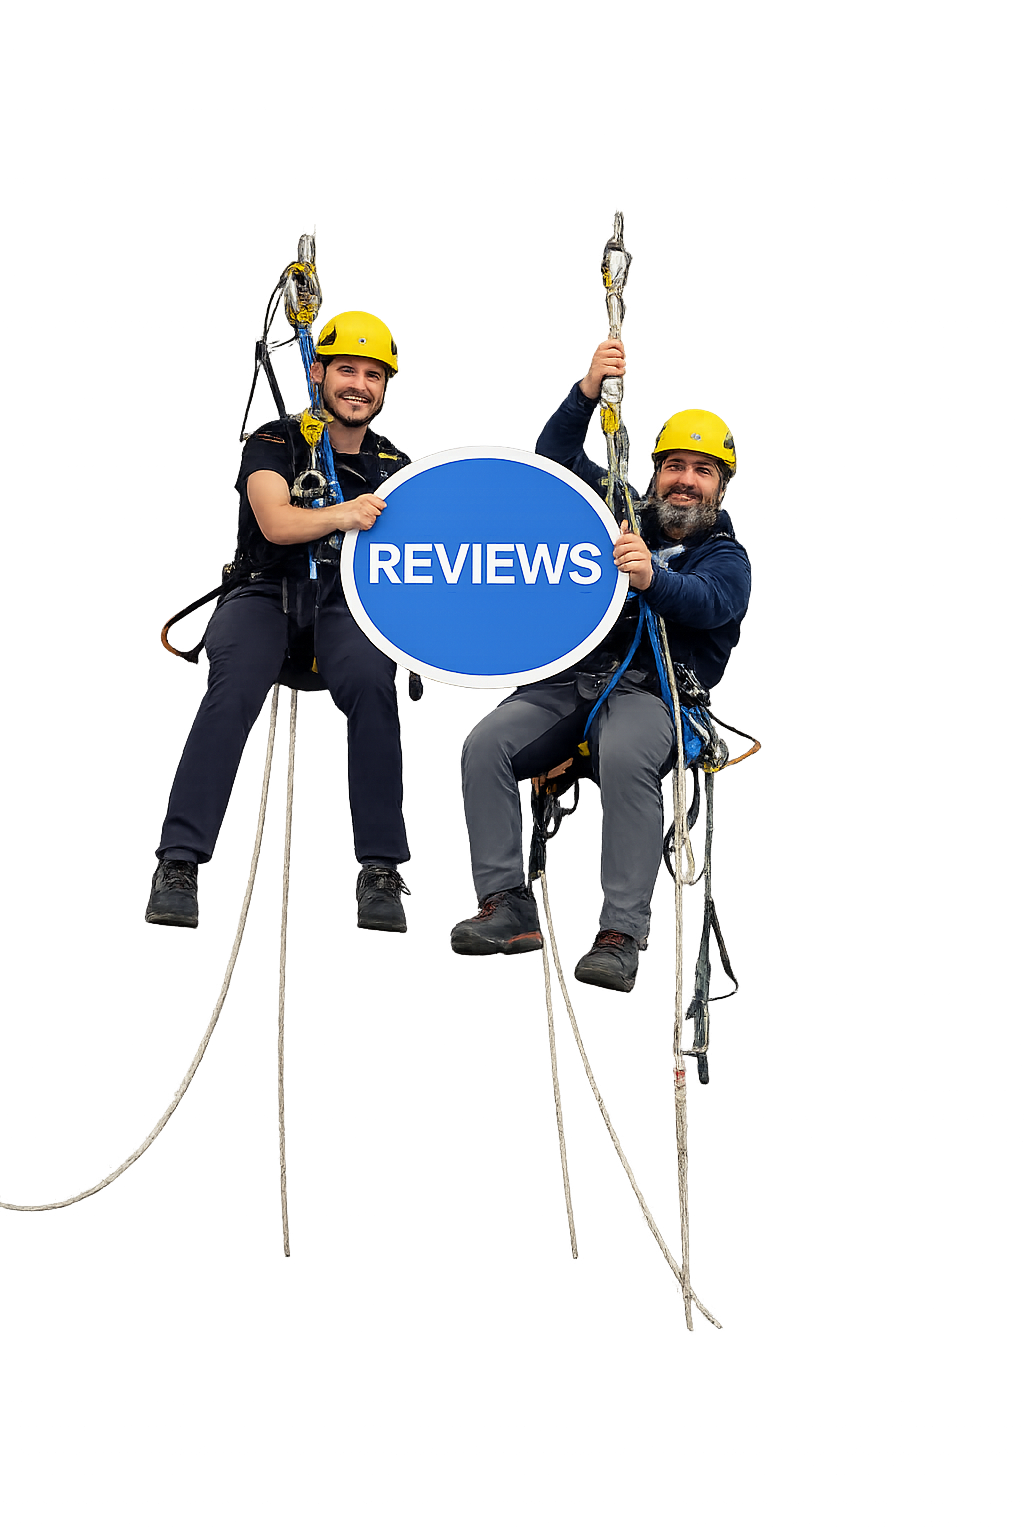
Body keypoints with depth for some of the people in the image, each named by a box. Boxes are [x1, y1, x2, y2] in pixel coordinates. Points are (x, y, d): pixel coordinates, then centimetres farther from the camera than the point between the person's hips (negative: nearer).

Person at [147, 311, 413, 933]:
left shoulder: (394, 469, 19)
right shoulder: (276, 444, 9)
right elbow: (276, 522, -10)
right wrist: (342, 514, -29)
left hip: (348, 607, 1)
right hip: (268, 598, -1)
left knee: (371, 683, -34)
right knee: (234, 688, -34)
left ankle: (382, 870, -34)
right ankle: (179, 863, -37)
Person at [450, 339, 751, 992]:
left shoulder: (726, 556, 9)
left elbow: (708, 602, -15)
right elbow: (557, 456, 16)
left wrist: (652, 578, -37)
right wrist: (590, 391, -2)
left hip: (650, 694, -4)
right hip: (570, 682, 5)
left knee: (625, 756, -38)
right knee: (486, 744, -22)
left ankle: (622, 935, -37)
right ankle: (509, 907, -21)